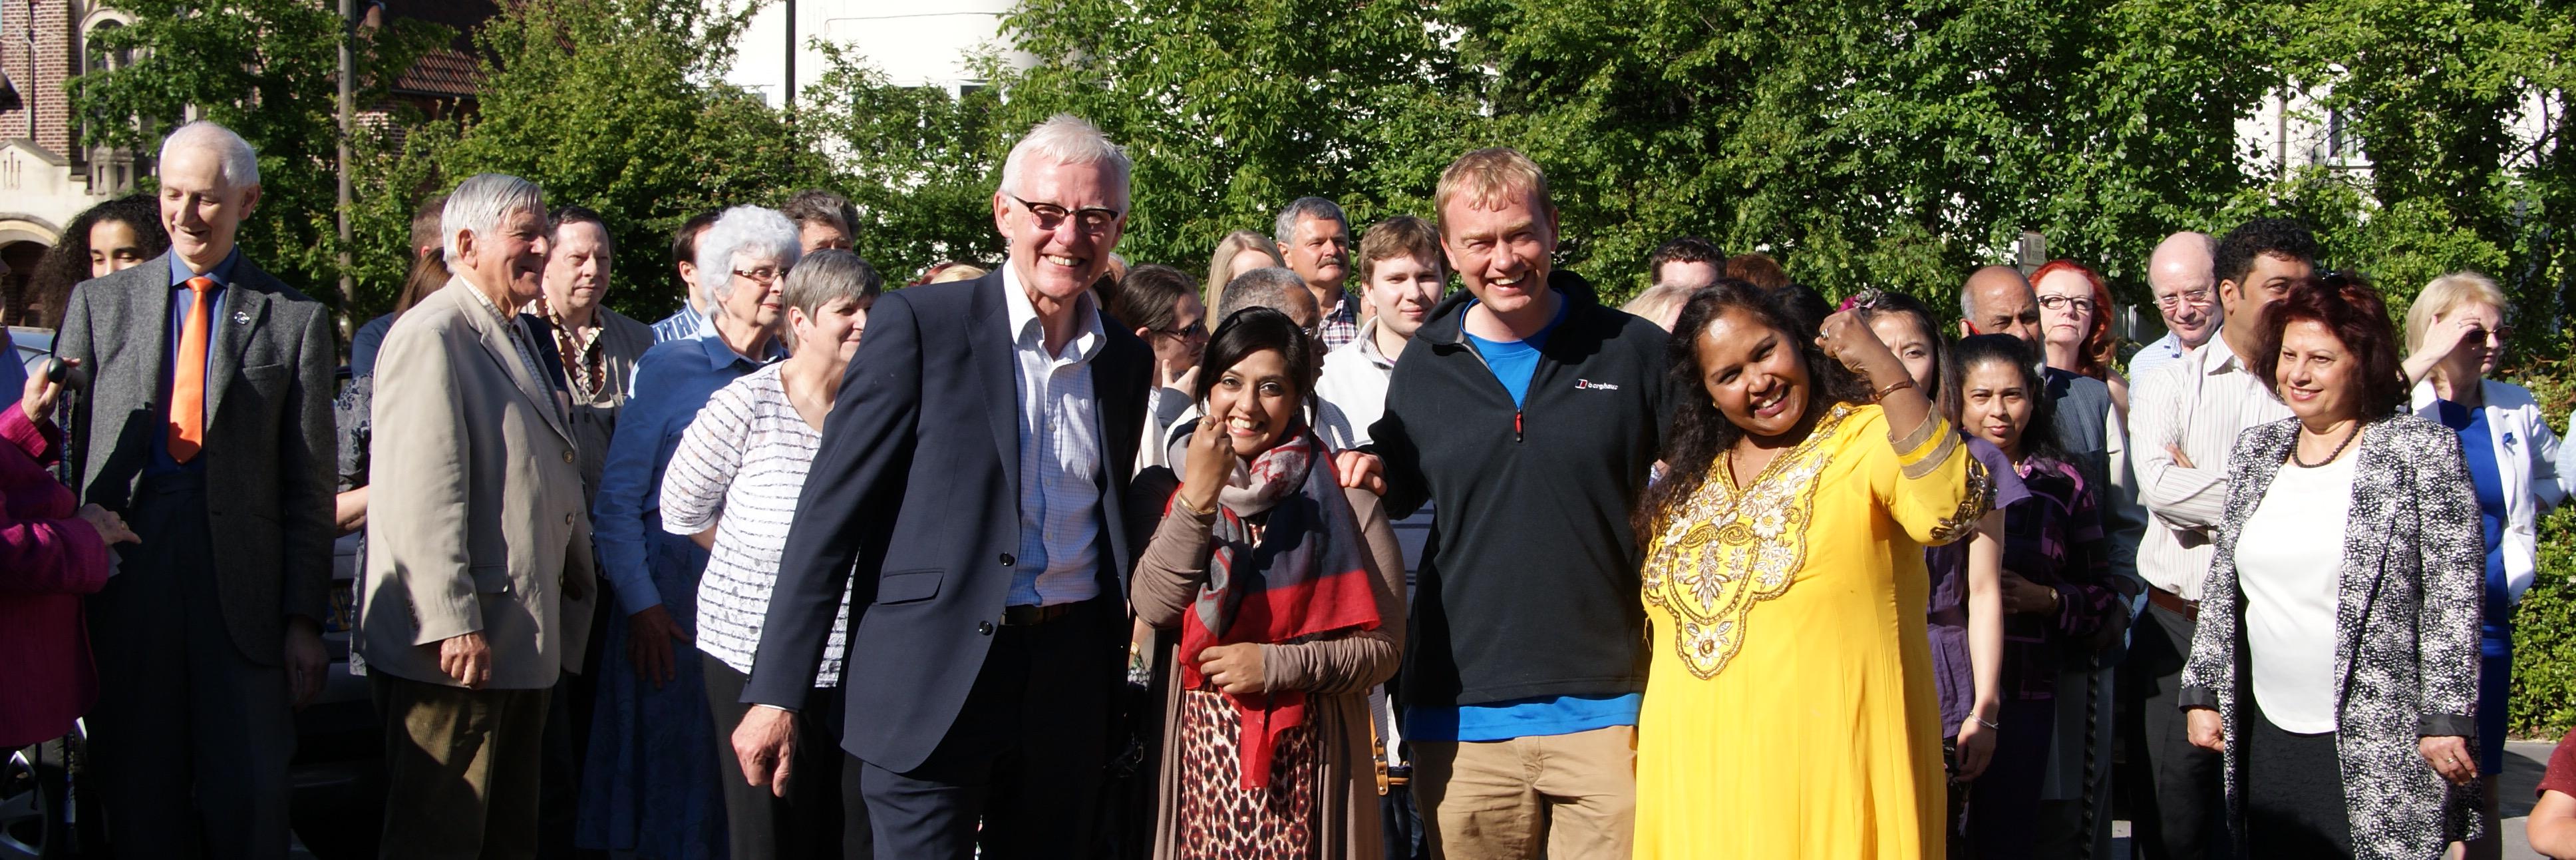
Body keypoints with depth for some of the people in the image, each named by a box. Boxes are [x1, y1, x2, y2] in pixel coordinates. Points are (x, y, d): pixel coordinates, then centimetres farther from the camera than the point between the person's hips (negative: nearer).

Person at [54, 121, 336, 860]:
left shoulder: (295, 319, 6)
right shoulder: (99, 304, 12)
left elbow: (310, 485, 3)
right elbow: (61, 450, 9)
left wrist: (304, 620, -2)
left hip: (243, 581, -2)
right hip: (123, 579, 2)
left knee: (251, 800, -1)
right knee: (139, 800, 7)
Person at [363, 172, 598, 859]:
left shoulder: (517, 334, 18)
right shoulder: (433, 335, -14)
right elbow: (421, 494, -21)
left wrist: (577, 574, 21)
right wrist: (453, 622, -25)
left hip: (524, 642, 10)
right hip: (459, 646, -10)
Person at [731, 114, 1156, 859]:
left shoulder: (1127, 357, 11)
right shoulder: (920, 323, -5)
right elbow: (832, 508, -7)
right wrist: (775, 691, -11)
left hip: (1070, 685, 5)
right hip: (932, 684, -5)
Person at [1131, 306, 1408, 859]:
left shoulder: (1340, 498, -1)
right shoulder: (1170, 487, 7)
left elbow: (1382, 646, -3)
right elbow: (1154, 609, -8)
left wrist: (1276, 665, -14)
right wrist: (1197, 499, -16)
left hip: (1305, 756, -2)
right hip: (1201, 751, 2)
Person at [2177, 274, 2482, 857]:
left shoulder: (2422, 451, -5)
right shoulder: (2256, 450, 11)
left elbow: (2454, 600, -8)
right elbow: (2222, 584, 16)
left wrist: (2447, 720, -12)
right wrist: (2203, 693, 12)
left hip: (2380, 750, -5)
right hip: (2267, 738, 5)